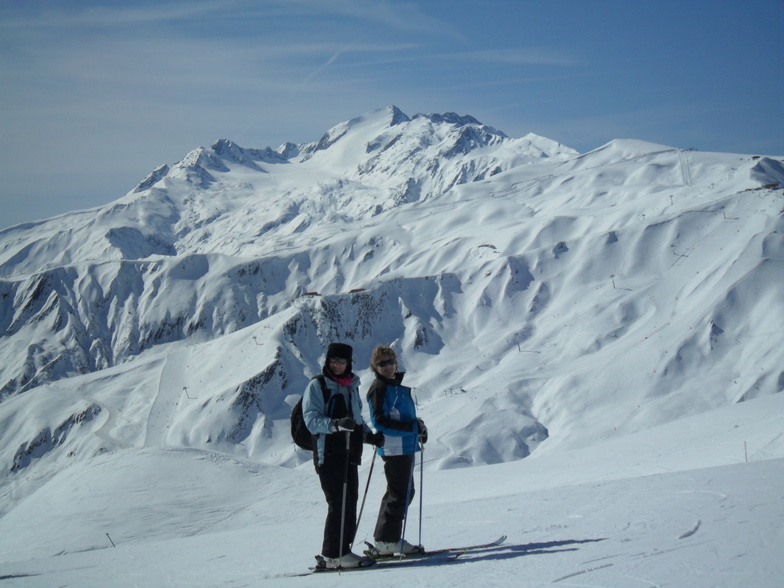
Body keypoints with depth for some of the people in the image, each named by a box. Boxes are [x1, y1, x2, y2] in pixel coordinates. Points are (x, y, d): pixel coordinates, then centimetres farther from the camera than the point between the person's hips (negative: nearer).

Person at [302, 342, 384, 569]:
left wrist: (369, 435, 8)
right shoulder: (317, 386, -3)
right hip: (328, 454, -7)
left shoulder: (352, 386, 18)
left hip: (350, 454, 7)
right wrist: (335, 424, -29)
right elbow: (311, 419, -13)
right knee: (338, 503, -10)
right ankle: (334, 554, -4)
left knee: (350, 502, 6)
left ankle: (342, 550, 15)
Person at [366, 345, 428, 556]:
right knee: (399, 493, -8)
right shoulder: (379, 388, -11)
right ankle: (387, 540, -3)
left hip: (405, 446, 10)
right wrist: (412, 426, -22)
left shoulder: (397, 385, 17)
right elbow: (380, 421, -19)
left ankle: (386, 538, 20)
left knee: (405, 492, 14)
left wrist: (419, 427, 8)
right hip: (393, 448, -10)